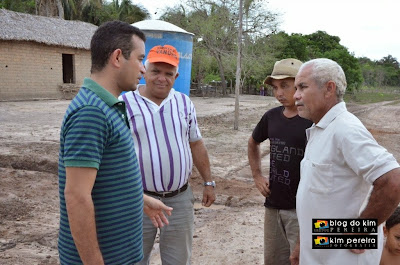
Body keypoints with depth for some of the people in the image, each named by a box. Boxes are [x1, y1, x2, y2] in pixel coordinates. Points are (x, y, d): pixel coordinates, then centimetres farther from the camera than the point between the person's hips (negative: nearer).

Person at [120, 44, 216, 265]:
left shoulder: (184, 103, 4)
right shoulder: (125, 103, -7)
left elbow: (196, 144, 11)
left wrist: (208, 182, 11)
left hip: (180, 199, 3)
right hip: (138, 199, -2)